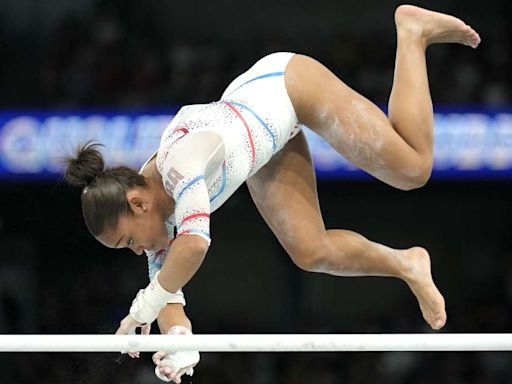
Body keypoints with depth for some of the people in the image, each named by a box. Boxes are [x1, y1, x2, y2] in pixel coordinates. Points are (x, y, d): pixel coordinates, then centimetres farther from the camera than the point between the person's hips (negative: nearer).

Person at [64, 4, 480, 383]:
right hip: (256, 124, 7)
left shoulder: (180, 164, -38)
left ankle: (412, 32, 13)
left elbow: (195, 241, -55)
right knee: (311, 253, -3)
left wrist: (144, 307, -48)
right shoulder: (156, 212, -13)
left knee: (412, 169, -3)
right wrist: (180, 344, -27)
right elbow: (167, 290, -8)